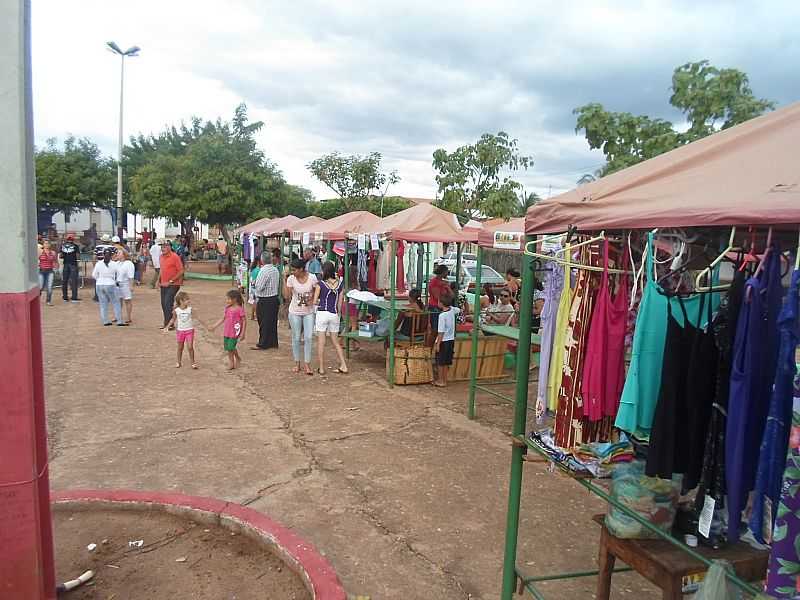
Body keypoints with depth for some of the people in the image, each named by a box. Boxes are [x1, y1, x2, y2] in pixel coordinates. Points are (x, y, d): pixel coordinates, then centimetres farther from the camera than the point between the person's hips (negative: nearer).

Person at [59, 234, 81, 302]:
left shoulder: (63, 245, 5)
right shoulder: (75, 246, -5)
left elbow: (61, 256, 3)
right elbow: (78, 256, -7)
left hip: (65, 264, 4)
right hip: (73, 264, -4)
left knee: (64, 281, 11)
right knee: (74, 281, -1)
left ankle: (65, 297, 14)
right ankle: (74, 297, -3)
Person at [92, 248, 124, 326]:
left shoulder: (98, 264, -3)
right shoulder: (114, 264, -10)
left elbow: (94, 276, 4)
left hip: (99, 285, 3)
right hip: (110, 285, -3)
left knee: (103, 304, 11)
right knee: (115, 303, 6)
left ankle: (105, 321, 13)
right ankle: (119, 321, 6)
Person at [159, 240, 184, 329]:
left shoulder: (175, 257, -12)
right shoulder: (161, 257, 11)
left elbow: (181, 271, -14)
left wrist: (170, 281, -16)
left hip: (173, 285, -8)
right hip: (164, 284, 8)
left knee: (168, 303, -13)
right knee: (163, 304, 9)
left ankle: (169, 324, -7)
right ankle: (166, 324, 19)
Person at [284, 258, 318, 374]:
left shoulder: (312, 278, -9)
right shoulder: (291, 279, -8)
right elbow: (286, 296, -13)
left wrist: (312, 300, -14)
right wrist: (285, 280, -18)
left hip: (309, 312, 0)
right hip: (295, 312, 1)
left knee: (308, 338, -4)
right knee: (296, 338, 8)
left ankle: (307, 364, 5)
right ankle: (297, 363, 21)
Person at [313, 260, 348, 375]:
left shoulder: (321, 284, -8)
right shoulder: (340, 283, 2)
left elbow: (314, 301, -6)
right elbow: (340, 302, 7)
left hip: (322, 313, -4)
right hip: (334, 315, 4)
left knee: (321, 342, 4)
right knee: (335, 342, 15)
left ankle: (321, 368, 8)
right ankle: (343, 366, 11)